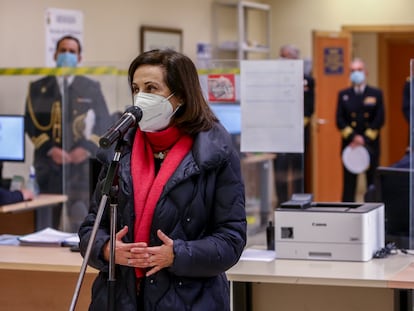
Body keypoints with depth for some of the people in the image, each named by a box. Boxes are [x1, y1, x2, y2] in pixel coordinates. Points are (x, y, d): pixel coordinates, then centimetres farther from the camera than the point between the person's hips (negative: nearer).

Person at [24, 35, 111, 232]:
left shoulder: (92, 88, 11)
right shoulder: (38, 88, 10)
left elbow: (103, 123, 6)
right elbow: (31, 123, 4)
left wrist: (86, 149, -9)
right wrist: (51, 149, -9)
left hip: (82, 163, 0)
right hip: (48, 163, 1)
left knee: (81, 222, -7)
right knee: (46, 225, 2)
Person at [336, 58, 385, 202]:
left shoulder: (376, 94, 6)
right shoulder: (343, 95, 9)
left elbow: (379, 120, -2)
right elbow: (339, 120, 1)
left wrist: (365, 139, -11)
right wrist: (353, 137, -12)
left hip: (371, 145, 0)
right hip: (349, 145, 0)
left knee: (373, 183, 2)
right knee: (349, 184, 0)